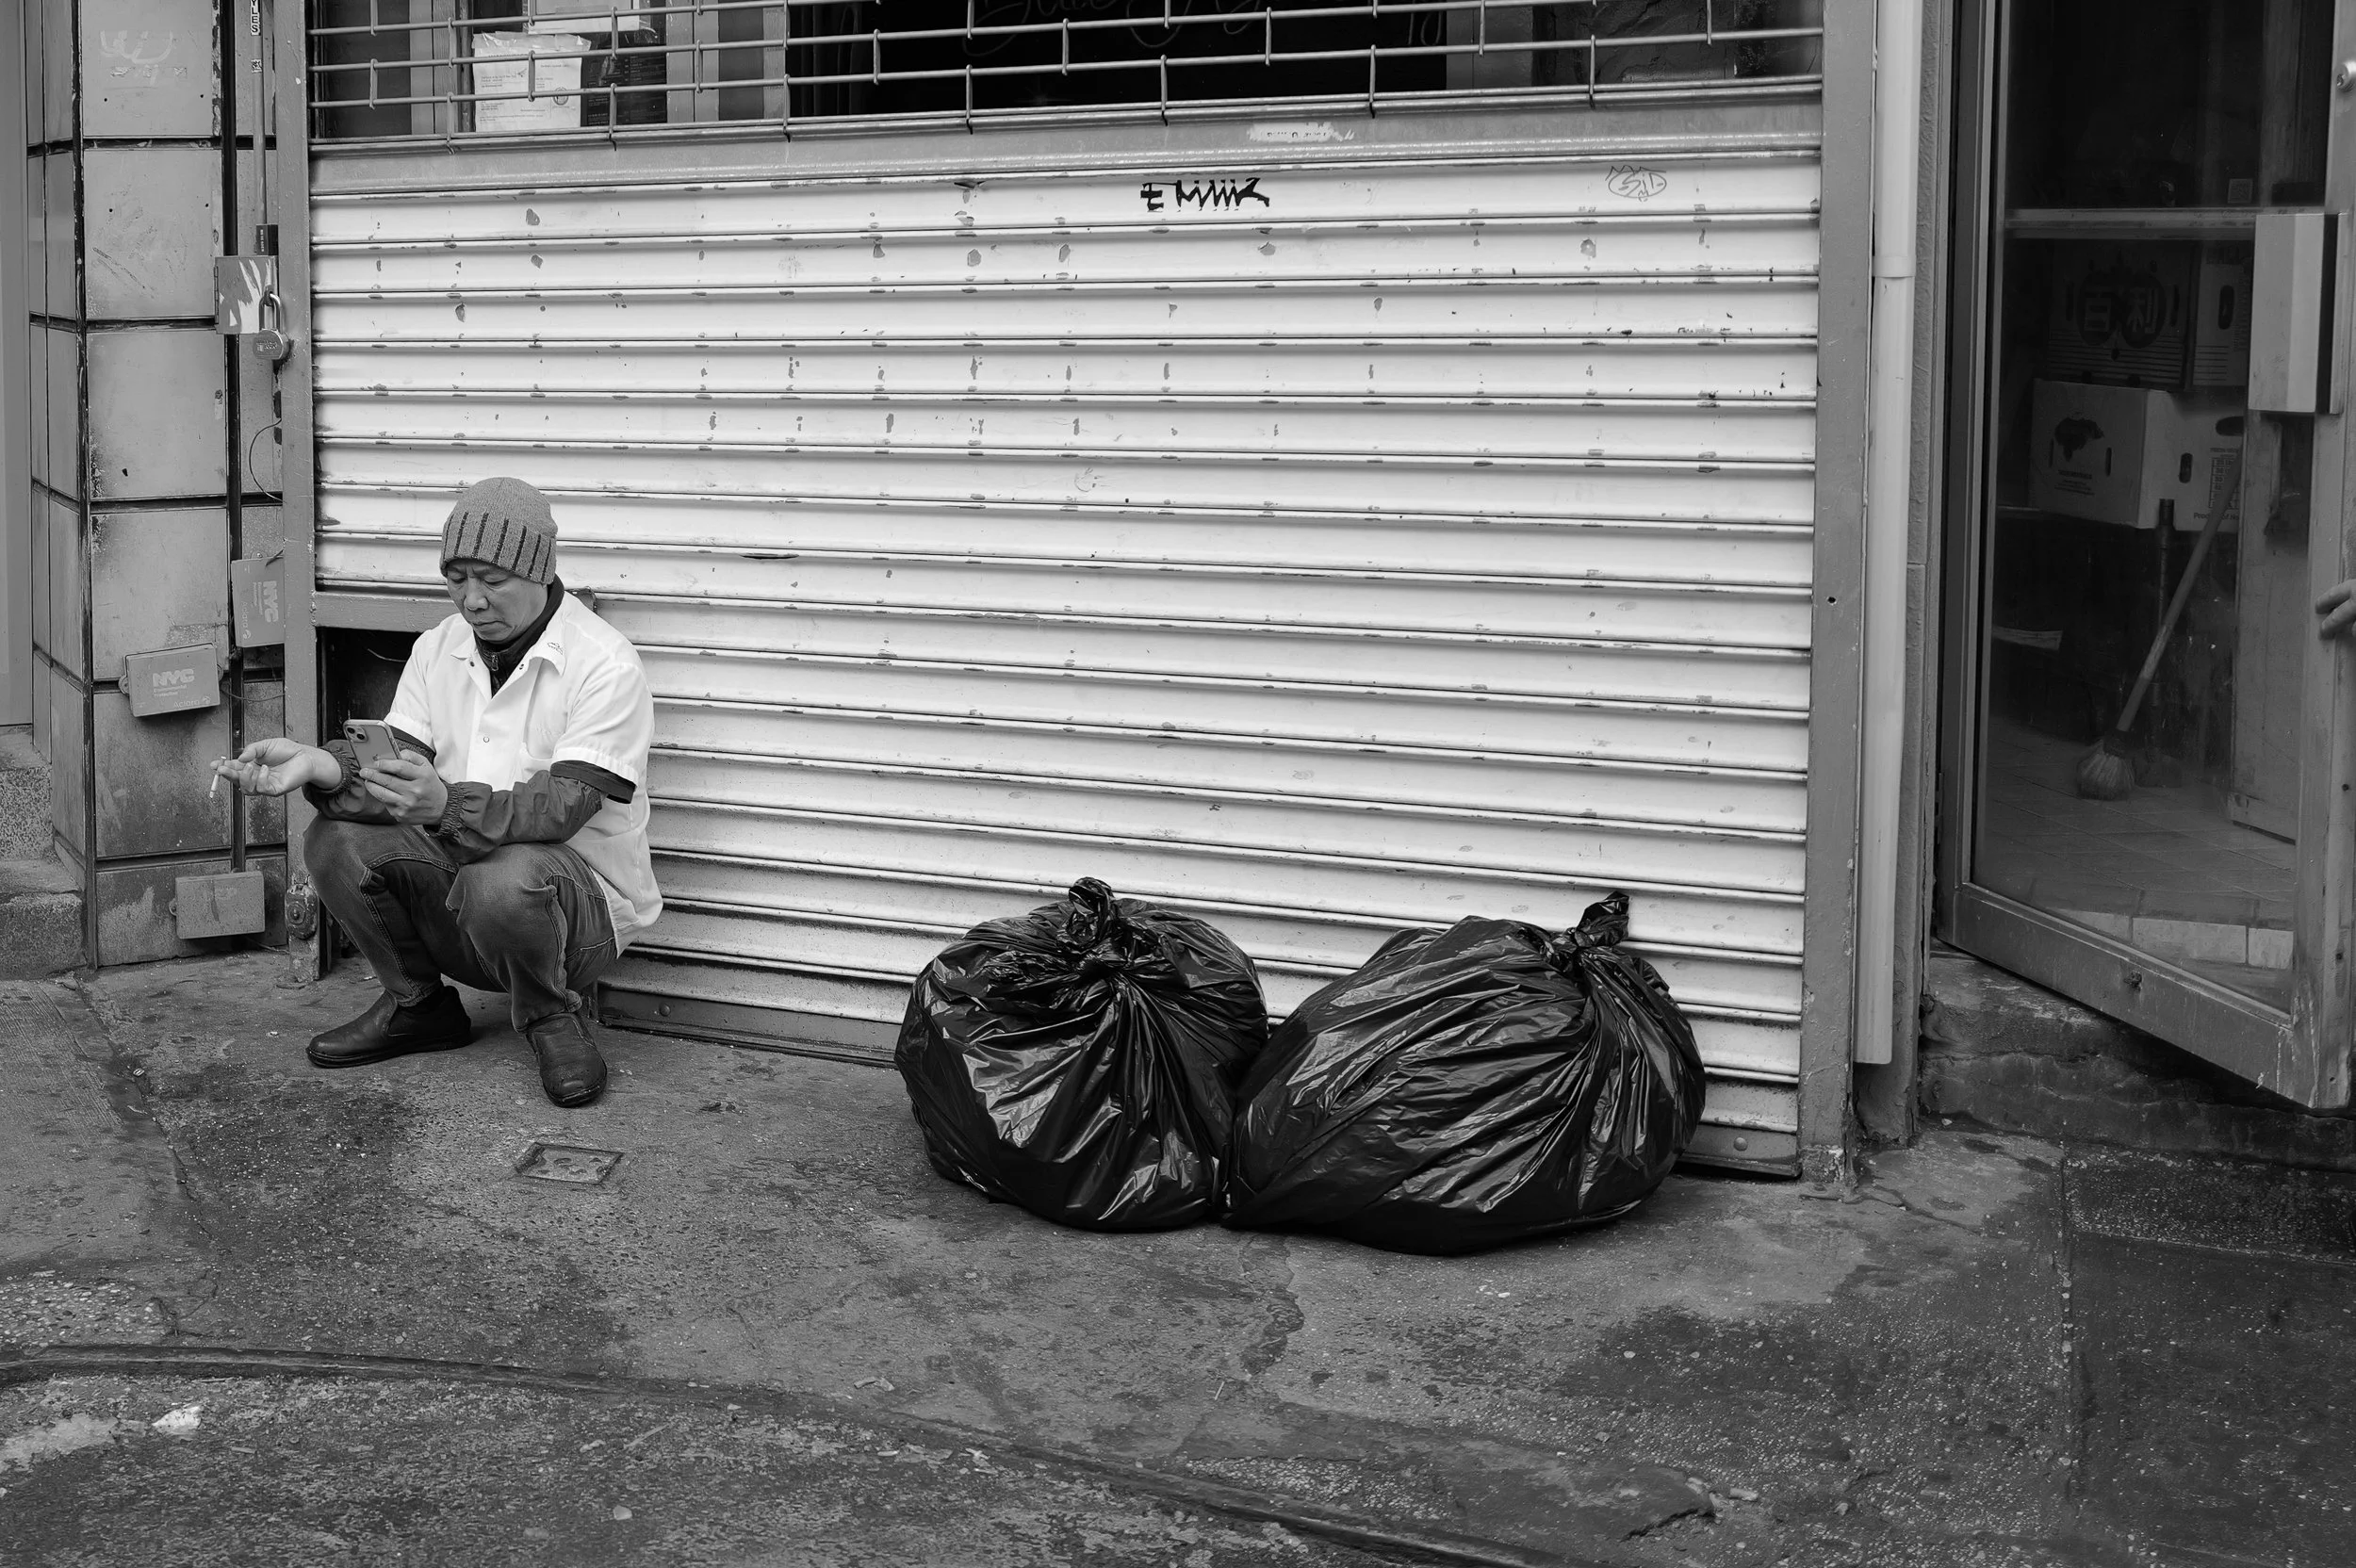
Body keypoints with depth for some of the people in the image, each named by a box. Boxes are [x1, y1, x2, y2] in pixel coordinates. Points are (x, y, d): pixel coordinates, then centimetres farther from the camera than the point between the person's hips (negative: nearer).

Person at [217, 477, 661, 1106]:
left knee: (501, 882, -38)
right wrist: (323, 767, -26)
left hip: (580, 895, -6)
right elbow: (395, 777, -4)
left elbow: (560, 807, -26)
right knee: (334, 841, -17)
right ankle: (417, 1003, 6)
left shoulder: (605, 664, -16)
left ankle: (552, 1019, -5)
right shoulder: (437, 649, 5)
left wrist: (449, 805, -43)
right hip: (454, 869, 6)